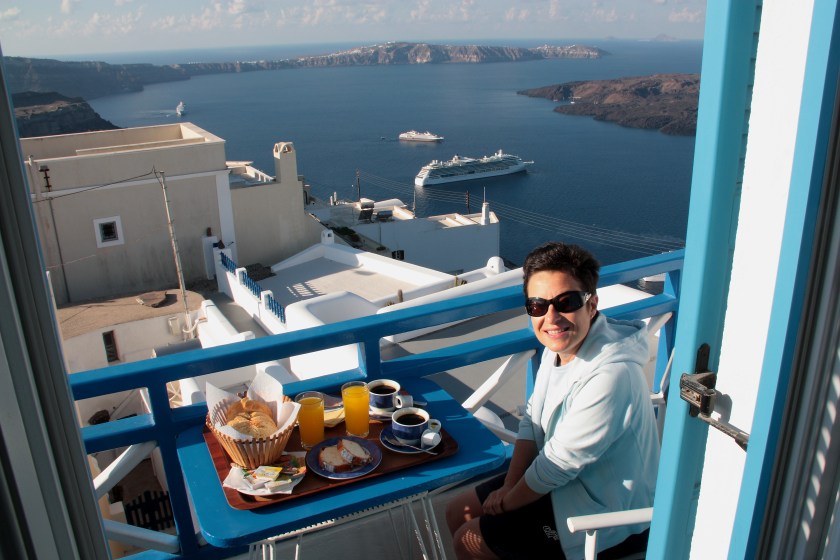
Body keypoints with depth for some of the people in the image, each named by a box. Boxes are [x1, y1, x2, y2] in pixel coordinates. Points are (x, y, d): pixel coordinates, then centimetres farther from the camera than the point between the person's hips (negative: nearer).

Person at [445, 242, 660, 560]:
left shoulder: (610, 376, -34)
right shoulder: (560, 347, -6)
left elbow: (559, 464, -25)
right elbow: (532, 421, 3)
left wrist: (509, 501, -10)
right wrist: (508, 486, -6)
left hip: (602, 513, -8)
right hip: (564, 481, 8)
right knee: (457, 513, 12)